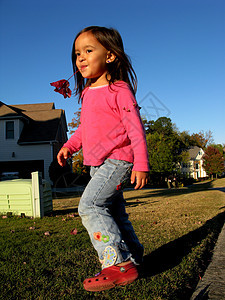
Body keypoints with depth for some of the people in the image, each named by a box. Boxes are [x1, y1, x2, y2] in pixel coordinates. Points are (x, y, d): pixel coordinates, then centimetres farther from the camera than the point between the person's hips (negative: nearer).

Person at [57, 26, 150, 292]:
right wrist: (69, 146, 10)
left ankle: (119, 264, -11)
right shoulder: (88, 93, 15)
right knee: (114, 213, 12)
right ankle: (133, 258, 25)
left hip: (117, 160, -8)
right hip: (98, 163, 8)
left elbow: (135, 127, -11)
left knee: (90, 206, -17)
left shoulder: (119, 90, -7)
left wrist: (141, 164, -15)